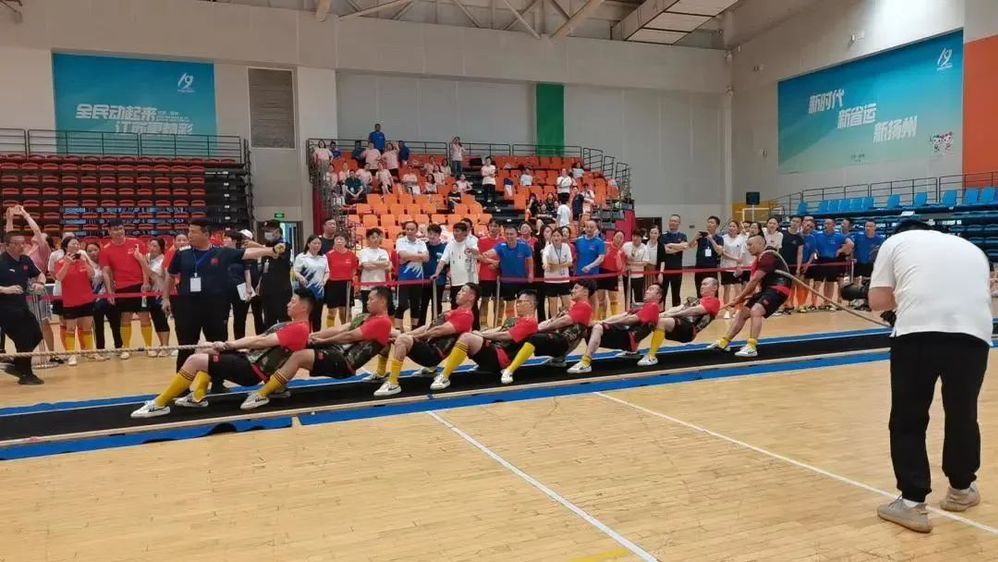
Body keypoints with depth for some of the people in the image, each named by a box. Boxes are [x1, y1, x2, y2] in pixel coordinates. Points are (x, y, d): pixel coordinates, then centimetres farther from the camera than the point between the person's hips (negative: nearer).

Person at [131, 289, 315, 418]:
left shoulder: (299, 329, -13)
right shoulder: (289, 326, 20)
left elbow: (262, 342, -16)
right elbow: (259, 339, 13)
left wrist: (230, 344, -6)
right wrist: (227, 345, 2)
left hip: (252, 371, -11)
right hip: (247, 360, 11)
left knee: (195, 360, -15)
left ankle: (159, 404, -7)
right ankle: (197, 397, 3)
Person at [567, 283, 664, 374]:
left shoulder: (653, 306, -1)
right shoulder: (642, 306, 28)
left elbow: (632, 319, -12)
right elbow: (623, 315, 17)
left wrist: (608, 322, -10)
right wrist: (603, 322, 2)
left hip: (628, 339, -10)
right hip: (622, 332, 10)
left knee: (598, 328, -30)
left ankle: (585, 363, -37)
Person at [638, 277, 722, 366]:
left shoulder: (714, 301, 5)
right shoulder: (697, 300, 31)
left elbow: (694, 311, -11)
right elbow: (679, 308, 16)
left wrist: (672, 314, -18)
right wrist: (663, 314, -2)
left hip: (688, 330, -8)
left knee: (661, 321, -32)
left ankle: (651, 357, -30)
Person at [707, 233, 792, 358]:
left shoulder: (767, 256, -15)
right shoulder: (758, 260, 17)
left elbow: (754, 280, -18)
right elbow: (753, 282, 9)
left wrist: (739, 297, -12)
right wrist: (743, 297, -7)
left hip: (778, 288, -10)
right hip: (767, 289, 10)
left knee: (755, 311, -28)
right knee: (742, 313, 7)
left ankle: (751, 347, -29)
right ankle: (724, 342, 12)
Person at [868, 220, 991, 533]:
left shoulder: (896, 242, 20)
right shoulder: (971, 248, 32)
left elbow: (878, 301, 12)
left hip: (919, 330, -3)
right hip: (973, 331, 4)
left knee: (908, 420, 10)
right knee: (963, 415, 22)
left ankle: (912, 503, 10)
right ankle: (961, 488, 40)